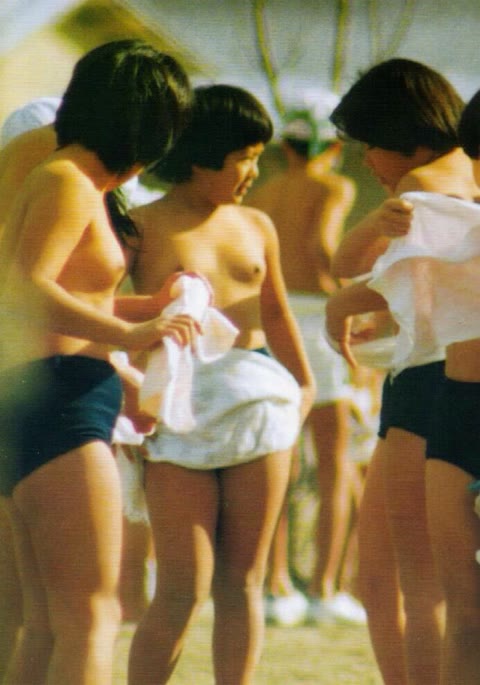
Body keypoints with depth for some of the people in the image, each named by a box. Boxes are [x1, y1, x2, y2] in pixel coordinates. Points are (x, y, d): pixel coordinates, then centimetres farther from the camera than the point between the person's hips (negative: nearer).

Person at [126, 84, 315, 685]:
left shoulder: (256, 227, 16)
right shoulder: (142, 226, 0)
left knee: (242, 581, 4)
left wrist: (304, 383, 30)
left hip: (258, 403, 5)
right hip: (181, 410, -5)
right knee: (183, 590, -8)